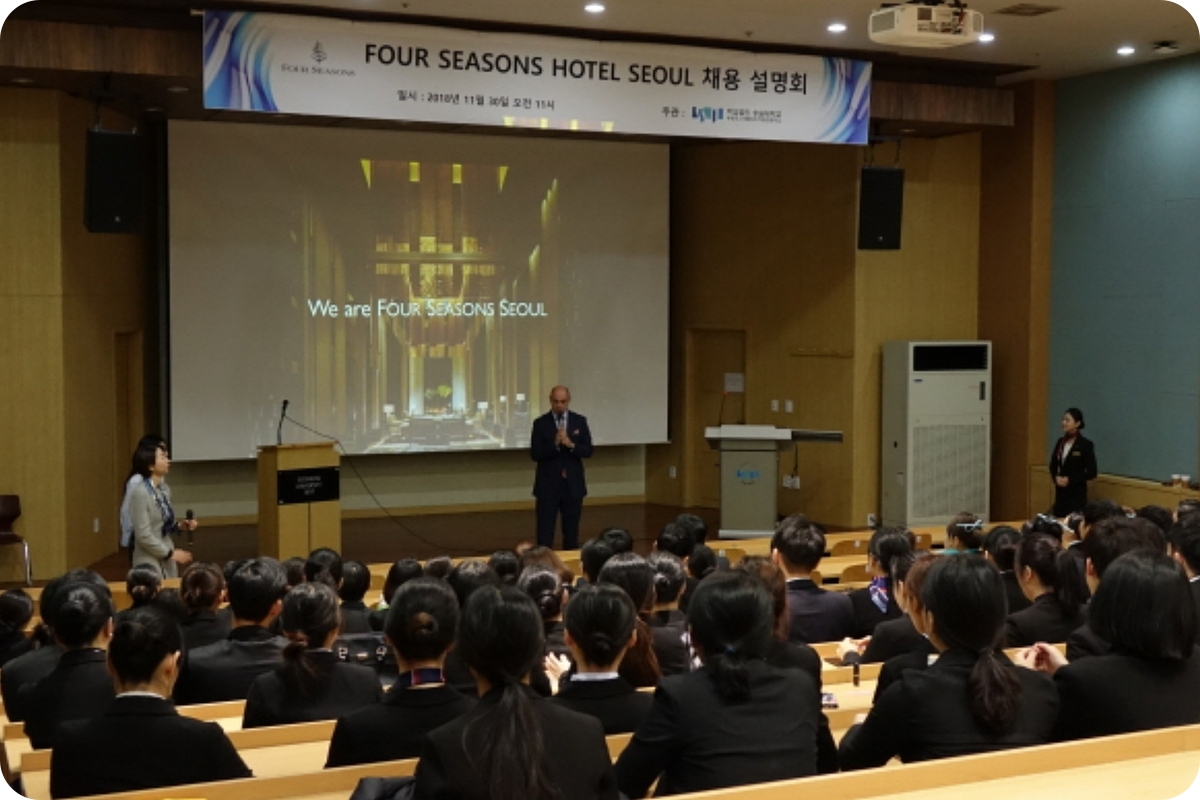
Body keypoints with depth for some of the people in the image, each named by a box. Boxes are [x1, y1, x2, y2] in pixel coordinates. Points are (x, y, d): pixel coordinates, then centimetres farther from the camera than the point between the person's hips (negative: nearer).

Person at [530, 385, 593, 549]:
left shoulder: (580, 421, 4)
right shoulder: (540, 423, -2)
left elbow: (588, 451, 0)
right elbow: (535, 454, -8)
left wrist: (571, 445, -18)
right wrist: (555, 444, -22)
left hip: (573, 484, 2)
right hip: (548, 486, -2)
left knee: (571, 532, 9)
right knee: (545, 534, -2)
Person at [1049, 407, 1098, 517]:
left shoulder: (1086, 445, -9)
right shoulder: (1060, 442, 8)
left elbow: (1092, 473, -9)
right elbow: (1053, 466, 17)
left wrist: (1070, 480, -16)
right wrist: (1056, 478, -4)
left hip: (1077, 493, -5)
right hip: (1060, 492, 6)